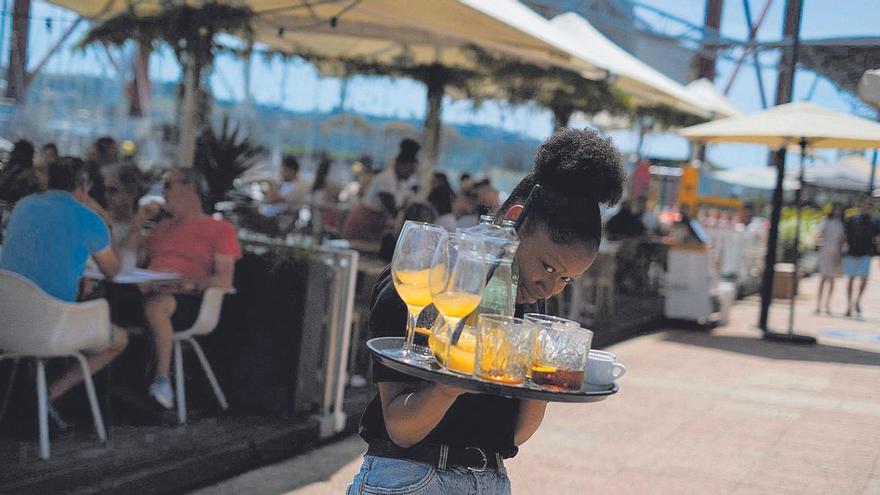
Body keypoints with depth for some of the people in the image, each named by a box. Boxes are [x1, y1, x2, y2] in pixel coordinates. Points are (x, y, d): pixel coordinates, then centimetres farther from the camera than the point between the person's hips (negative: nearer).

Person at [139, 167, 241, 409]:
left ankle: (162, 380, -31)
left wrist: (189, 283, -18)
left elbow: (224, 280, -1)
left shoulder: (219, 229, 13)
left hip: (187, 300, -5)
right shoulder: (162, 227, 33)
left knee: (155, 305, -40)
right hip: (148, 293, 5)